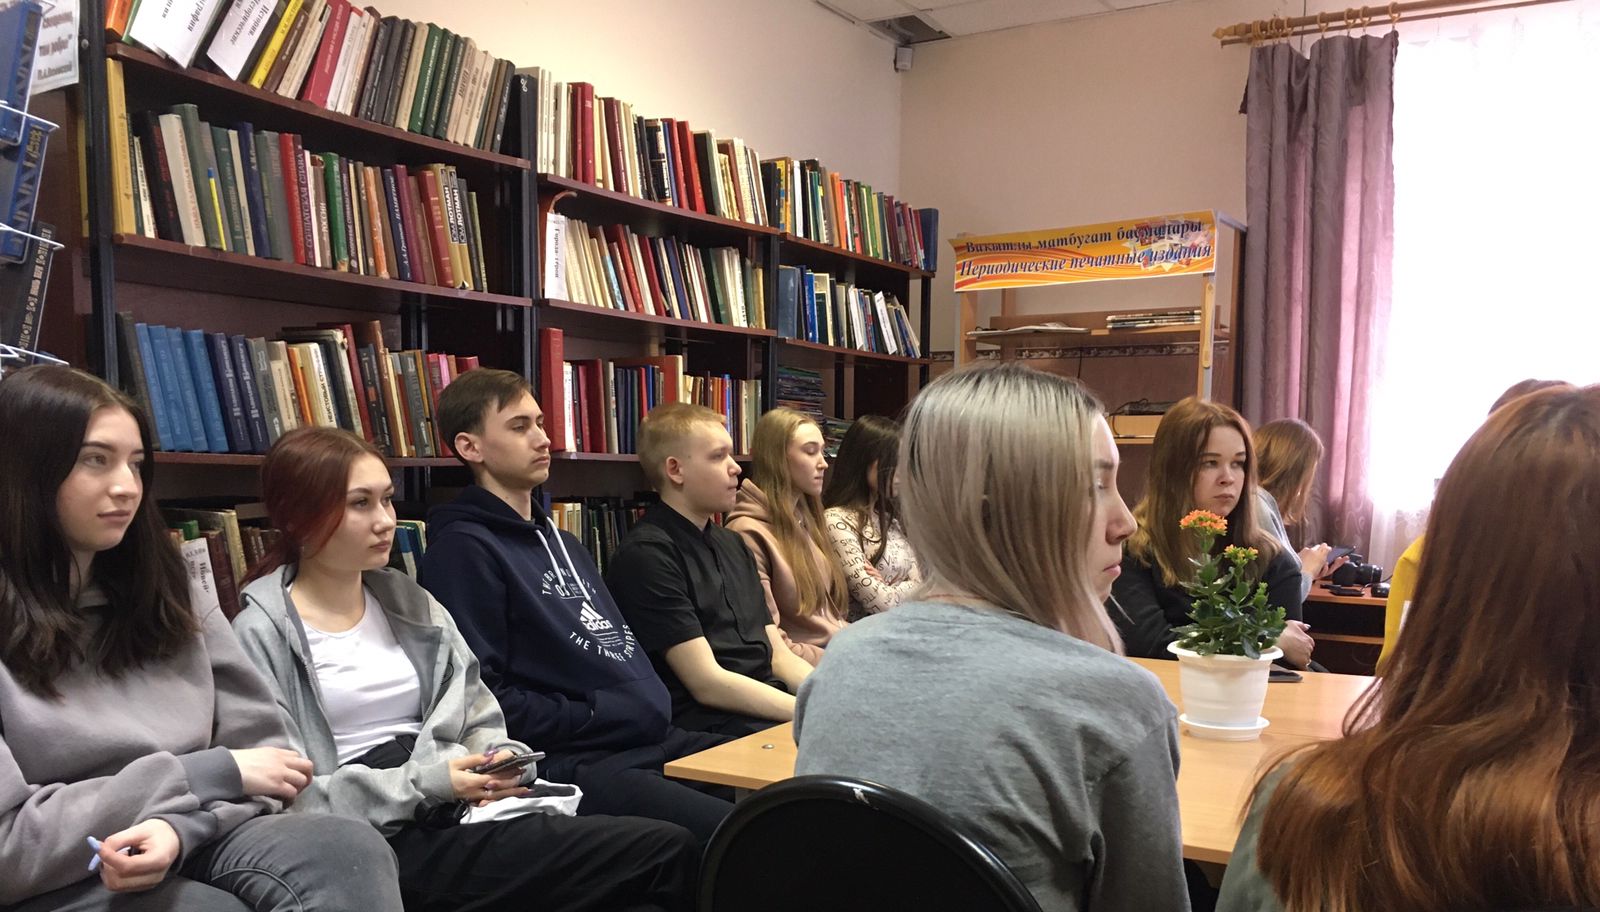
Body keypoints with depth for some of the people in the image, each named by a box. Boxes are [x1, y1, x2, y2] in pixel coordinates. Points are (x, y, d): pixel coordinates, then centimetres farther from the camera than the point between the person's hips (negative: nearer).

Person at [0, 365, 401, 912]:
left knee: (351, 850, -26)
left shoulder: (167, 593, 11)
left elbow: (257, 749, 7)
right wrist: (212, 774, -11)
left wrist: (181, 826, -14)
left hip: (197, 844, 5)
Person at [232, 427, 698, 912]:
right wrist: (422, 783, -16)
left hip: (462, 812, 6)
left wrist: (500, 761, -6)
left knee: (672, 848, -17)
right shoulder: (262, 635, -2)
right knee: (668, 853, -19)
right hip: (381, 840, -6)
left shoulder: (411, 604, 17)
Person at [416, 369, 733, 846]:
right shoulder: (461, 548, -5)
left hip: (656, 738, 9)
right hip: (568, 763, -9)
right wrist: (594, 717, -12)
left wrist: (656, 706, 9)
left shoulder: (561, 541, 25)